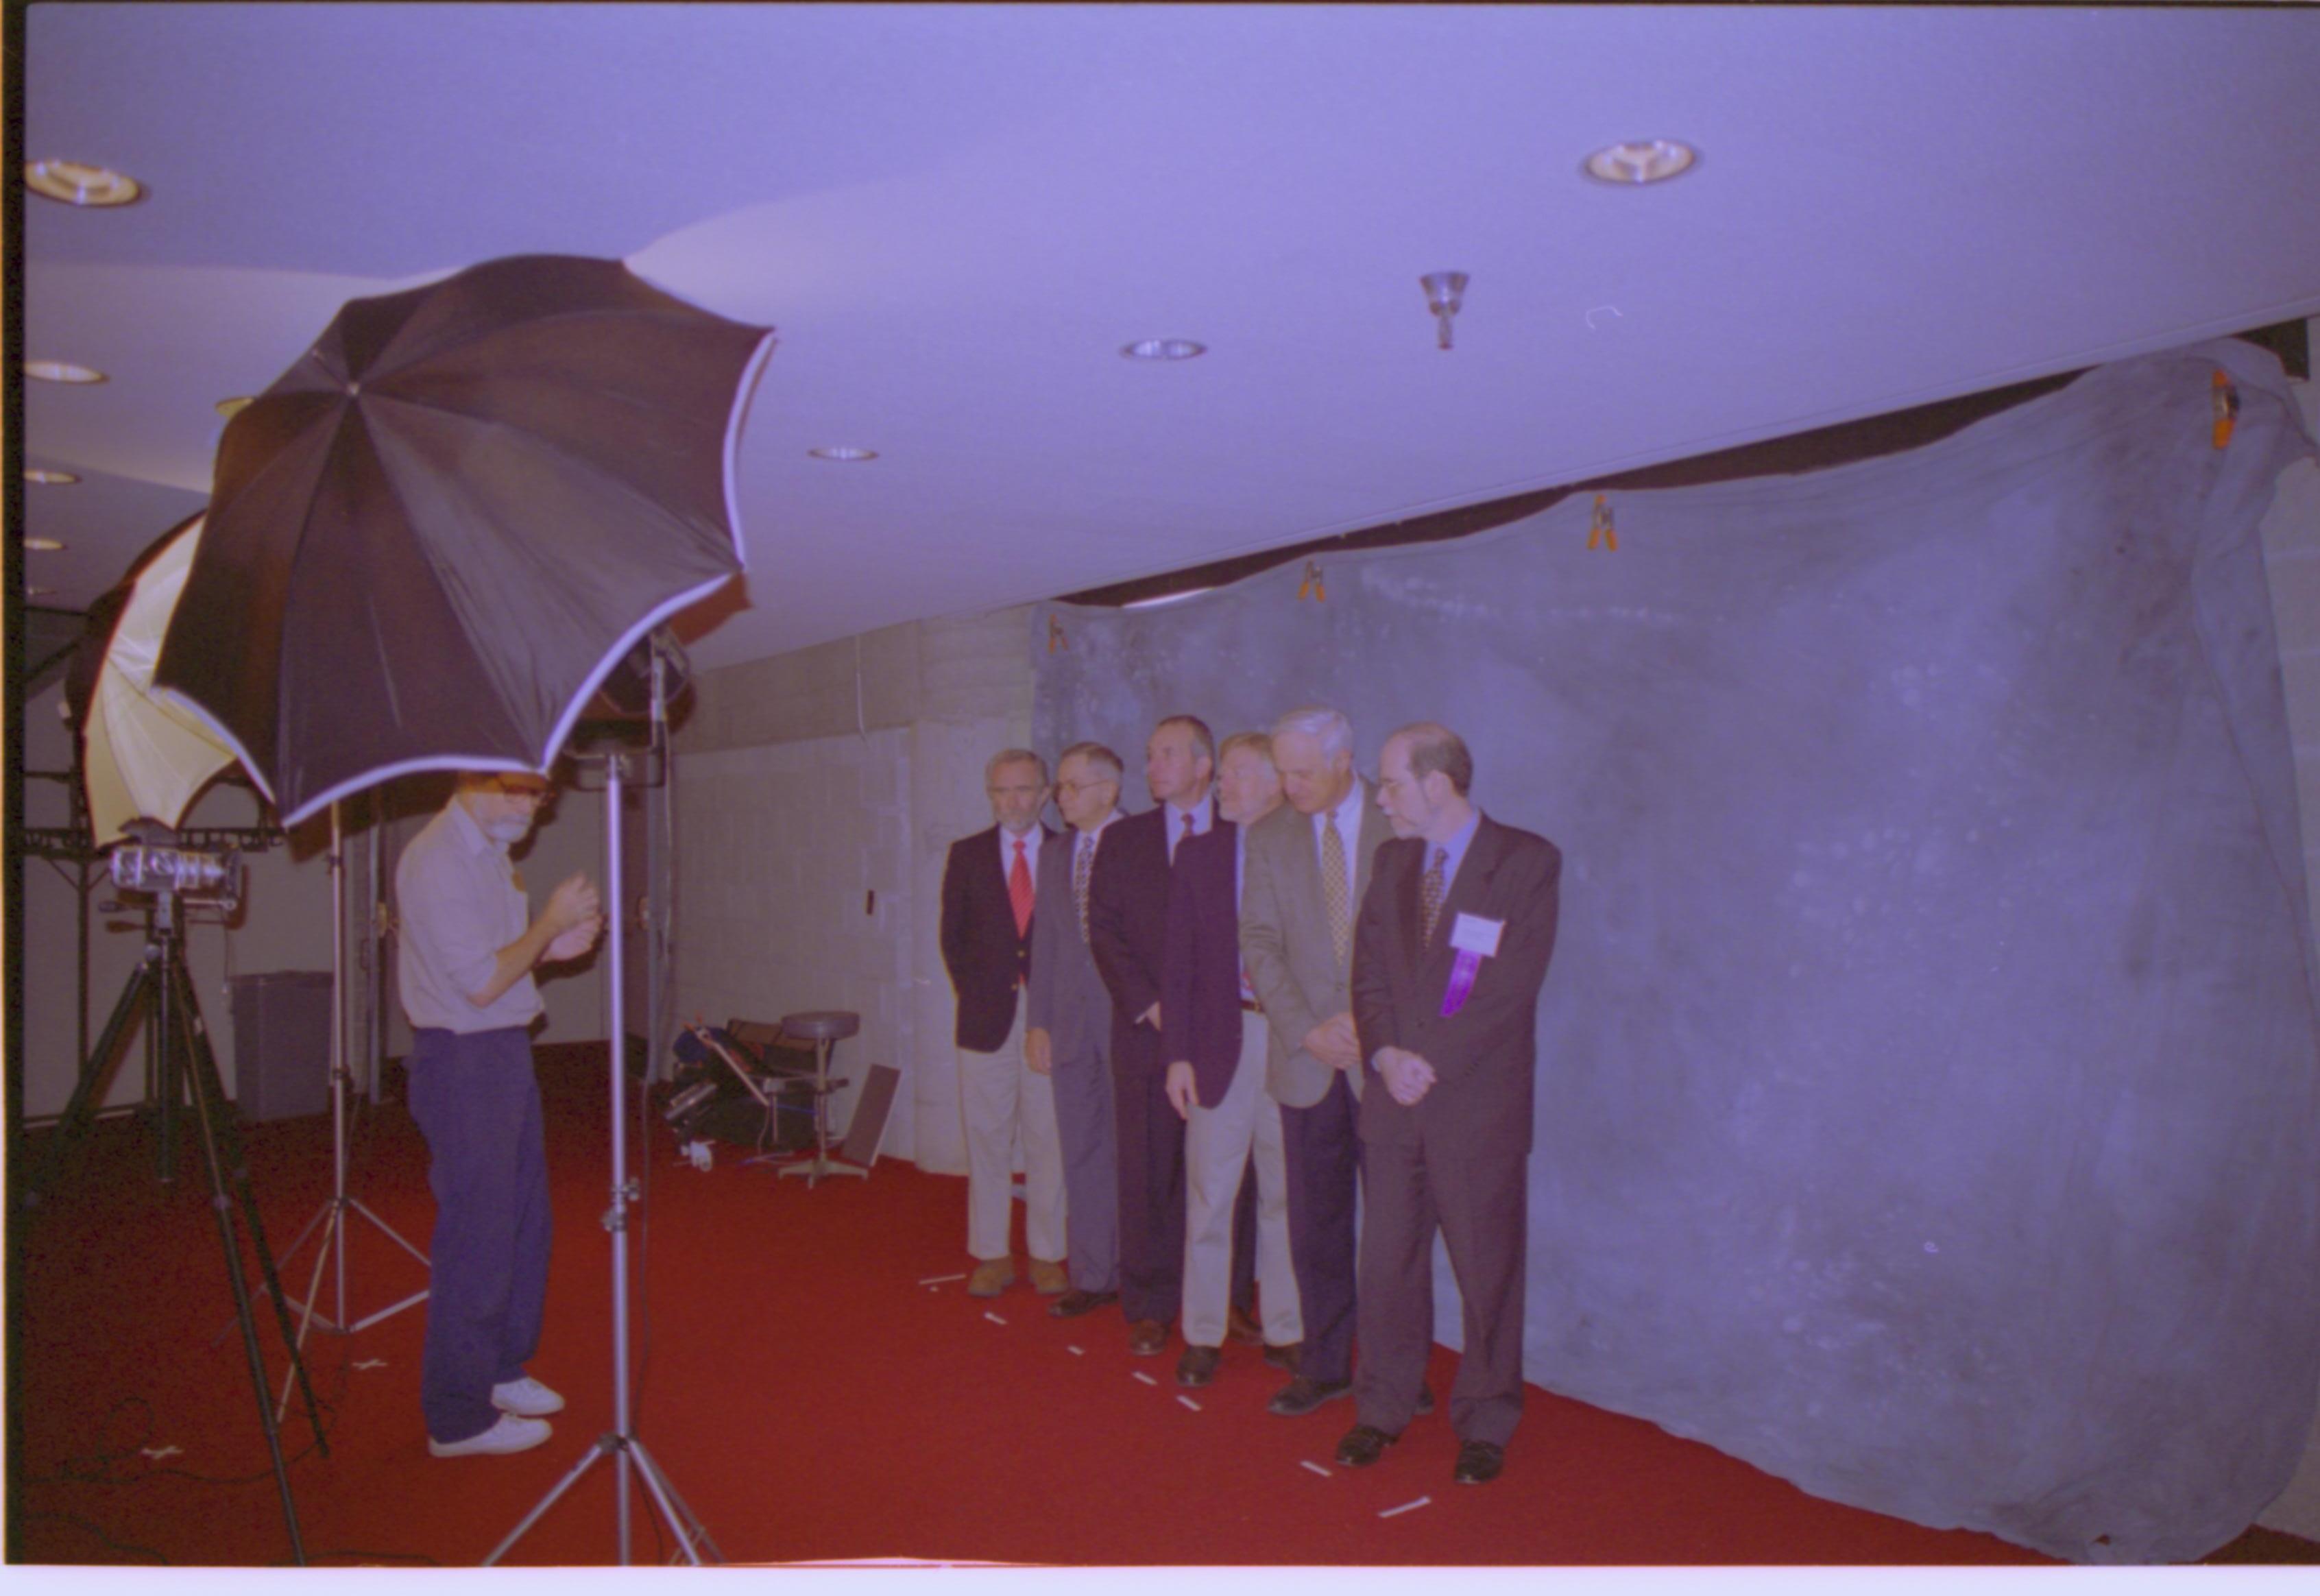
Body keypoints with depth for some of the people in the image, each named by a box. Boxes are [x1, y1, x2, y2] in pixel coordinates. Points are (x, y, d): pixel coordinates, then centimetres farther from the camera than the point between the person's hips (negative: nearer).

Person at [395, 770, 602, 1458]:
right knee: (476, 1239, -2)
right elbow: (480, 984, -21)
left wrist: (552, 944, 4)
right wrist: (550, 923, -14)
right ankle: (458, 1418, 11)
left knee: (523, 1223, 18)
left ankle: (499, 1370, 34)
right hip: (463, 1063, -10)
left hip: (506, 1054, 10)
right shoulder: (436, 860, -18)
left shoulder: (488, 851, 12)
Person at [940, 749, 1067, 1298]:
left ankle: (1047, 1256, 15)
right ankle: (992, 1256, 16)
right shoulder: (966, 855, 8)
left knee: (1049, 1140, 4)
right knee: (986, 1141, 5)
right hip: (986, 1017, 1)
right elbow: (952, 936, 8)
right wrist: (973, 994, 0)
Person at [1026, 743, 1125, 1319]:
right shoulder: (1054, 853, 12)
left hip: (1129, 1021, -5)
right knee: (1082, 1155, 10)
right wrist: (1037, 1022, 10)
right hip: (1071, 1024, 6)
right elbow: (1044, 943, 13)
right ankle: (1094, 1277, 20)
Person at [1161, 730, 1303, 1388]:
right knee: (1209, 1195, 5)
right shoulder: (1198, 855, 5)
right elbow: (1179, 961, 4)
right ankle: (1203, 1335, 18)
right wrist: (1178, 1054, -1)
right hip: (1221, 1042, 1)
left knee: (1286, 1194, 9)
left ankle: (1285, 1333, 22)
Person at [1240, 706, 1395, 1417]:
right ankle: (1325, 1366, 23)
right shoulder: (1269, 836, 6)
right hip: (1308, 1062, 2)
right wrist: (1308, 1030, -9)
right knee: (1315, 1224, 8)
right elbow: (1259, 944, 2)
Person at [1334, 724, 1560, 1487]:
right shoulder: (1392, 861, 12)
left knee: (1487, 1267, 5)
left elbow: (1511, 986, -13)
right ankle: (1382, 1409, 26)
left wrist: (1430, 1062, -14)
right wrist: (1385, 1053, -8)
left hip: (1479, 1103, -4)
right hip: (1393, 1102, 5)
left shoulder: (1527, 861, -6)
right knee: (1387, 1261, 10)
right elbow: (1369, 973, 9)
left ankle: (1485, 1424, 21)